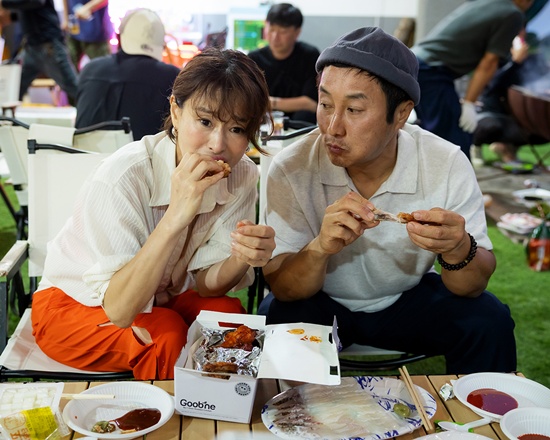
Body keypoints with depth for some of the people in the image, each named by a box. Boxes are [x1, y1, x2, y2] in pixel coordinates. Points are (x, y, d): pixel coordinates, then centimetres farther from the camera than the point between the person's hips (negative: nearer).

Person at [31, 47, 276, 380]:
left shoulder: (243, 177, -14)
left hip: (160, 297, 5)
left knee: (228, 312, -25)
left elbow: (205, 284, -10)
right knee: (166, 334, -32)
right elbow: (117, 310, -32)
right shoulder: (124, 176, -30)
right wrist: (175, 218, -43)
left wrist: (241, 260, -33)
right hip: (74, 305, -4)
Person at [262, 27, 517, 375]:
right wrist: (320, 248, -40)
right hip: (321, 304, -1)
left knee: (489, 322, -21)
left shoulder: (447, 165, -19)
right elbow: (280, 287, -19)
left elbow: (474, 285, -13)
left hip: (409, 297, 2)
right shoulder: (290, 169, -21)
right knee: (284, 324, -31)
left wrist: (458, 251, -37)